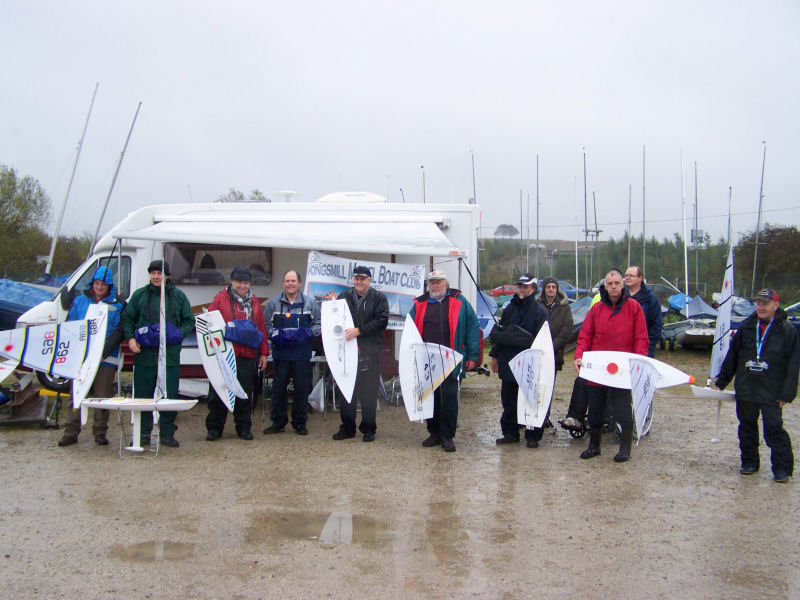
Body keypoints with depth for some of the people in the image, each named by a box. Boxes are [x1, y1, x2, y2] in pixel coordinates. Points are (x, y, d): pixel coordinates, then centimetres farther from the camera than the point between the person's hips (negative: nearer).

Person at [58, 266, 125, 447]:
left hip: (106, 359, -2)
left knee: (102, 397, 2)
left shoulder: (118, 304, 3)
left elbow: (119, 331, -4)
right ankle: (71, 433, 12)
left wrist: (105, 351, -16)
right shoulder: (80, 301, 10)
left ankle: (100, 433, 13)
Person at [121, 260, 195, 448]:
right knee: (142, 395, 4)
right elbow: (127, 319, 12)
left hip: (170, 354, 0)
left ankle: (167, 433, 13)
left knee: (169, 395, 2)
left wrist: (178, 334, -6)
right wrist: (130, 338, -3)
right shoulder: (139, 295, 9)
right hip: (144, 354, 1)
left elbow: (189, 320, 12)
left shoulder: (178, 296, 8)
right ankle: (143, 433, 15)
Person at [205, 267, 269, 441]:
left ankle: (244, 427, 18)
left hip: (248, 355, 3)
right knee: (218, 391, 3)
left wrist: (264, 353, 11)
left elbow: (261, 328, 15)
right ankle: (214, 427, 14)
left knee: (245, 393, 8)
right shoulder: (220, 299, 2)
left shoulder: (254, 302, 14)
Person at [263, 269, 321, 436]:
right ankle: (278, 422, 16)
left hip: (302, 353, 0)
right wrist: (276, 334, -10)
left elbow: (318, 324, 5)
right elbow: (266, 325, 7)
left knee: (302, 389, 4)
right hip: (280, 352, 1)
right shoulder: (273, 303, 6)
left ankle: (300, 423, 16)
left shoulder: (310, 303, 5)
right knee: (278, 388, 4)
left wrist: (307, 333, -11)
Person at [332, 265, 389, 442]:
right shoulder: (344, 296, 11)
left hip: (369, 352, -3)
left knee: (369, 392, 3)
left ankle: (369, 429, 15)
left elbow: (381, 321, -10)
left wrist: (359, 330, -18)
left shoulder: (379, 299, 1)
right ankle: (347, 428, 19)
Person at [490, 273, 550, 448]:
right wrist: (495, 355, 14)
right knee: (508, 400, 12)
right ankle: (510, 433, 23)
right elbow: (500, 332, 17)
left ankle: (533, 436, 11)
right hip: (508, 362, 6)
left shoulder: (539, 310, -5)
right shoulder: (510, 308, 13)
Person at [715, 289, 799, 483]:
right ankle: (749, 462, 26)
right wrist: (721, 382, 11)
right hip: (745, 390, 4)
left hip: (771, 393, -4)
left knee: (774, 429, -4)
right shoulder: (747, 327, 6)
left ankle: (782, 468, 8)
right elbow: (732, 356, 12)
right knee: (747, 427, 12)